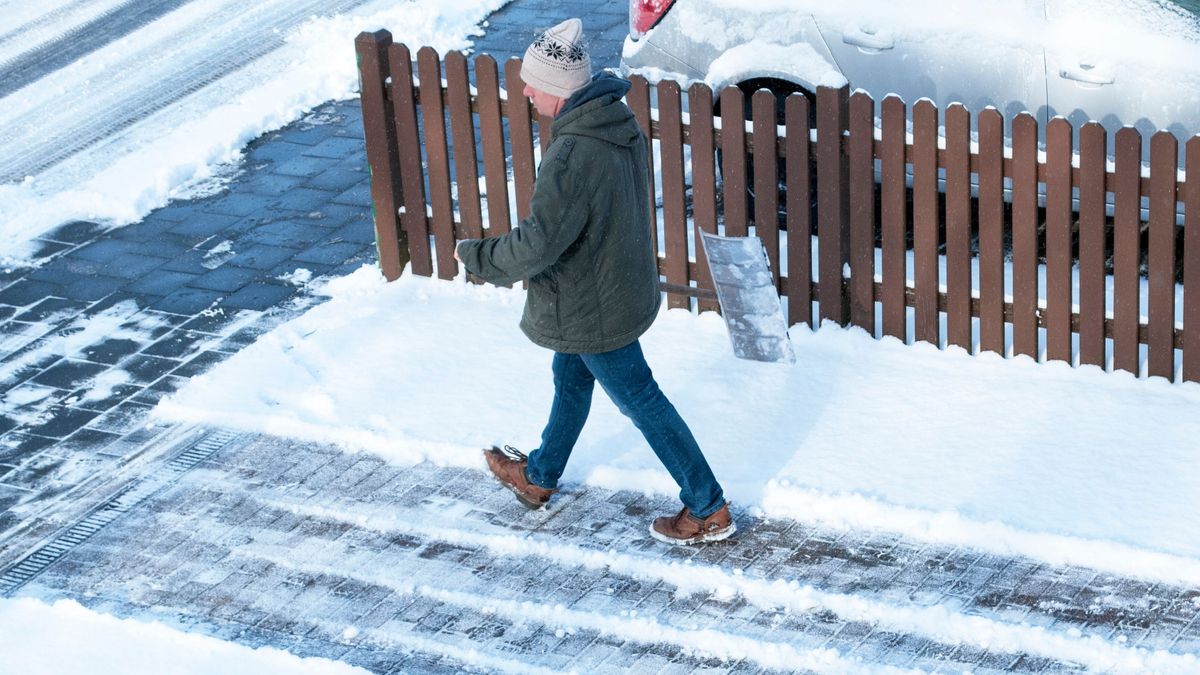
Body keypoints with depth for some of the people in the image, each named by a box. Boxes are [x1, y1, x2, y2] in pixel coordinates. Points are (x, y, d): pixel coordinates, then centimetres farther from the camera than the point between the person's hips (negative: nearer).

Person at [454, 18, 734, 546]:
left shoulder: (572, 156, -34)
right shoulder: (620, 123, -5)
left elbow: (537, 245, -31)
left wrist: (475, 255, -14)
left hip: (594, 309, -9)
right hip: (624, 282, 9)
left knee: (641, 402, 5)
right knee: (570, 380, 27)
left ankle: (708, 511, 16)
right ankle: (539, 477, 49)